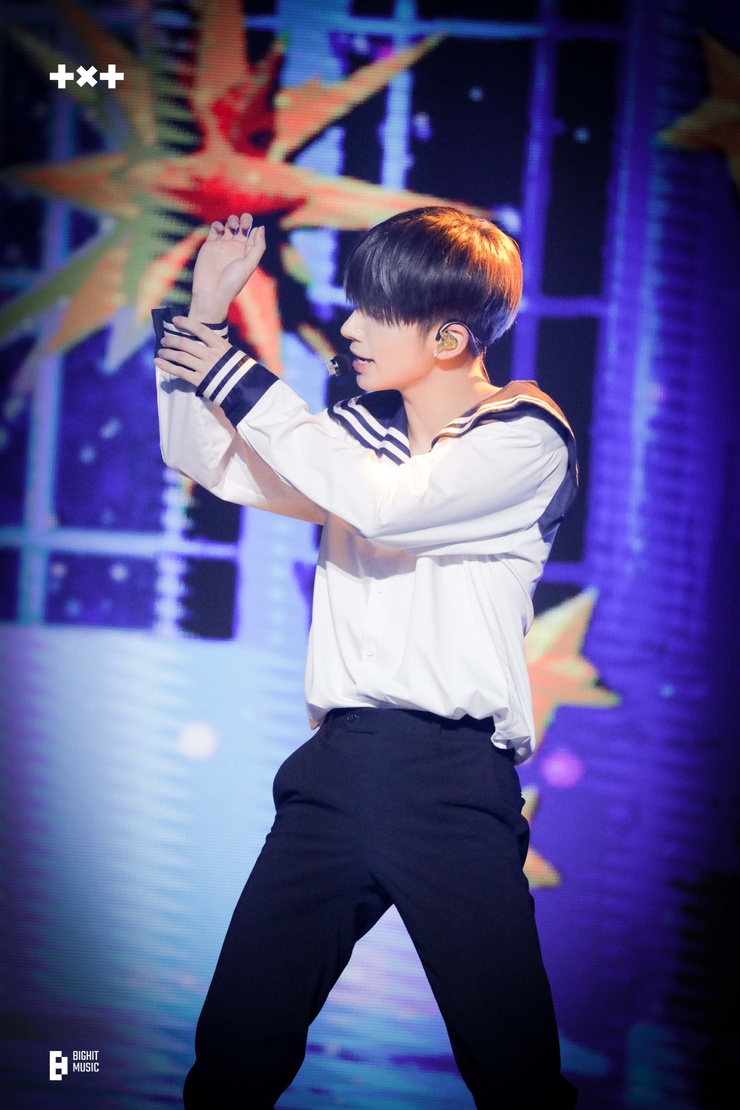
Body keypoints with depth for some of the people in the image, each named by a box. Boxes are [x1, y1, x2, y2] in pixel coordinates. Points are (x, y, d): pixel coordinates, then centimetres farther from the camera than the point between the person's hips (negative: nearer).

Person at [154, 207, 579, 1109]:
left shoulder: (527, 440, -3)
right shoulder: (362, 429, 17)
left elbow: (388, 503, -17)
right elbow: (208, 462, 22)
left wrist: (242, 380, -10)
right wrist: (205, 312, 11)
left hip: (454, 774, -5)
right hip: (337, 763, 5)